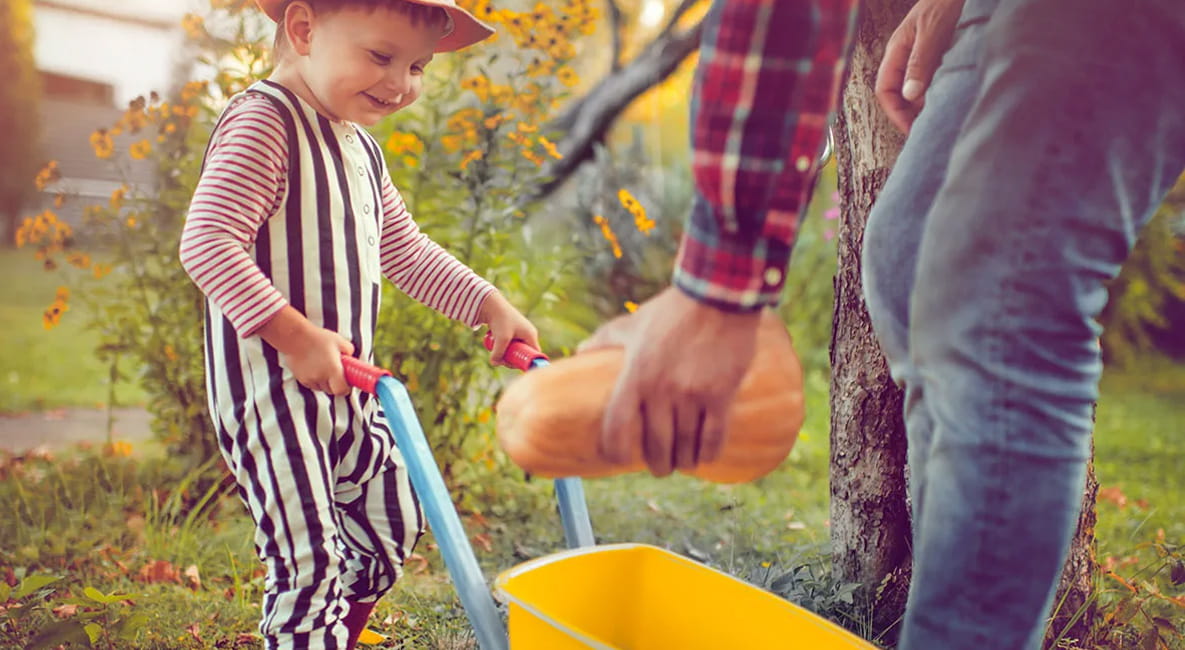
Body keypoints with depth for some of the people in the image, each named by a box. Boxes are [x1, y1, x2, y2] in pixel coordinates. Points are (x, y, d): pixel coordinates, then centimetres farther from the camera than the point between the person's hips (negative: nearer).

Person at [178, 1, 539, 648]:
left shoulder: (359, 147, 14)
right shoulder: (262, 123, -15)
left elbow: (404, 250, 20)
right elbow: (206, 242, -24)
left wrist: (488, 304, 11)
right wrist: (295, 335, -29)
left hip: (346, 388, 10)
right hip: (269, 385, -9)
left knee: (391, 522, 19)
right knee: (310, 559, -7)